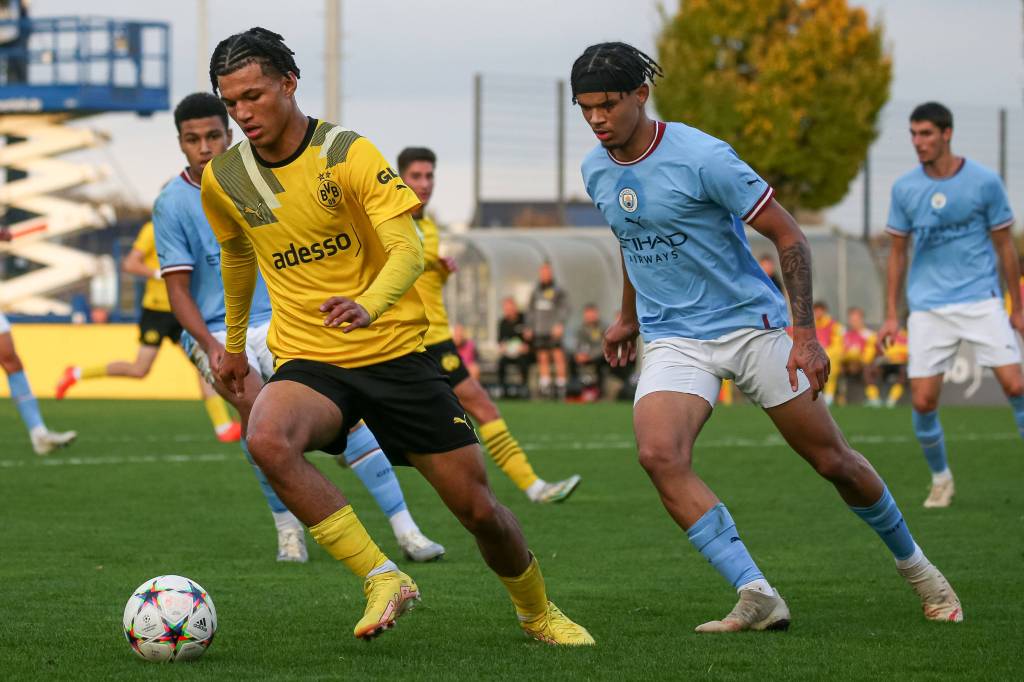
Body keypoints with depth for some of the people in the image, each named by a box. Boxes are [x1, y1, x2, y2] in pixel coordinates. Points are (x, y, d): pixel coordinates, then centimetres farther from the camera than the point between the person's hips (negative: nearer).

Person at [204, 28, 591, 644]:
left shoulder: (350, 154, -12)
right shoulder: (223, 181, 1)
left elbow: (409, 250, -20)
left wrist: (369, 305, -41)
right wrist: (234, 343, 32)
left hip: (396, 351, -2)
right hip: (309, 361, 2)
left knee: (478, 508, -1)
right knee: (268, 439, -35)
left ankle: (538, 611, 31)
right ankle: (383, 580, -25)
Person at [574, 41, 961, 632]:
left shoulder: (702, 157, -17)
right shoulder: (597, 171, 1)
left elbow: (789, 237, -13)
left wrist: (805, 334, -19)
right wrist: (628, 317, 33)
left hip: (753, 323, -4)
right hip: (672, 339, 4)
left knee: (833, 461, 3)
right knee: (659, 454, -25)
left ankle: (914, 565, 30)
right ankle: (757, 597, -26)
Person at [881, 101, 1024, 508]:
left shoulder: (984, 182, -4)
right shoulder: (904, 189, 3)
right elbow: (897, 253, 12)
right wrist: (891, 315, 9)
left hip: (982, 302, -2)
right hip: (928, 307, 2)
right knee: (923, 401, -4)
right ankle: (940, 478, 18)